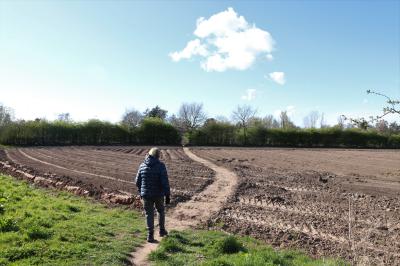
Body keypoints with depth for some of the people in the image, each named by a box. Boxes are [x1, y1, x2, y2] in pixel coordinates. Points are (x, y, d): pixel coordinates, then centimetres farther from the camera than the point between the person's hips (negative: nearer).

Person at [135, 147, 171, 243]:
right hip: (158, 194, -2)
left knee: (149, 214, 11)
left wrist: (140, 192, 21)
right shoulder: (161, 165, -12)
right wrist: (167, 195, -11)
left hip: (146, 195, 2)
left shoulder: (142, 165, -1)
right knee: (161, 211, 22)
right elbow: (165, 181, -17)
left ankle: (150, 235, 7)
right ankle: (162, 230, 30)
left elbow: (138, 181, 6)